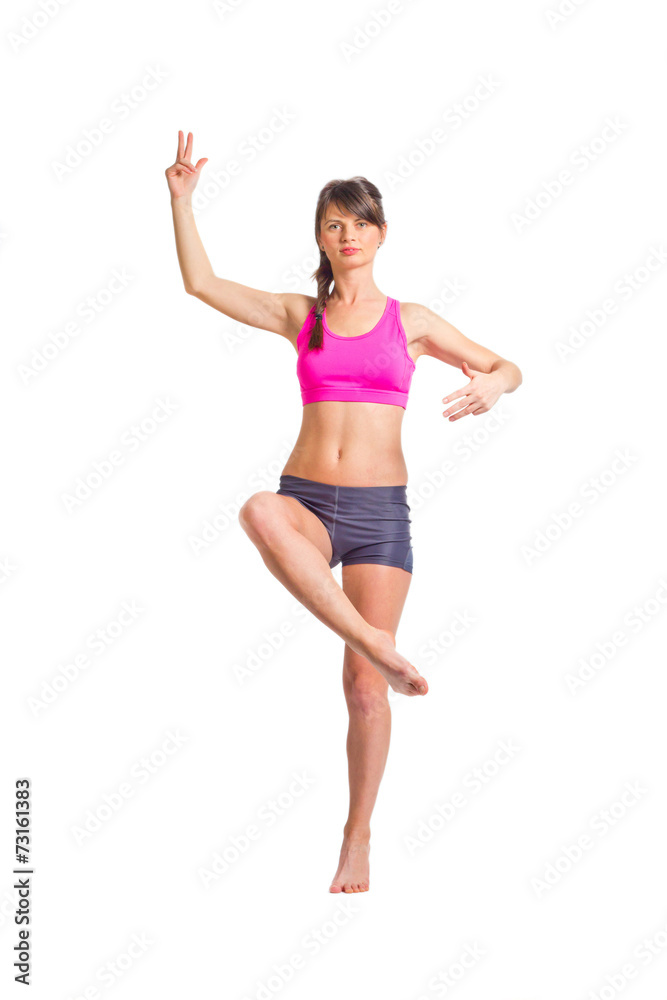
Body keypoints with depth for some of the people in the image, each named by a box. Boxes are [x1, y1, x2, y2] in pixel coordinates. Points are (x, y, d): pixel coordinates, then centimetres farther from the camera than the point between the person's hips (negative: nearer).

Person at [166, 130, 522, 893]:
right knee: (260, 512, -39)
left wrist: (490, 385, -12)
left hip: (378, 510, 0)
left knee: (363, 687, -1)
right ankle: (377, 646, -33)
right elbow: (201, 283, 5)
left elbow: (507, 367, 11)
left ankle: (357, 841, 16)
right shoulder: (300, 316, 10)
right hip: (308, 501, 1)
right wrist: (181, 196, 0)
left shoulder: (409, 321, 8)